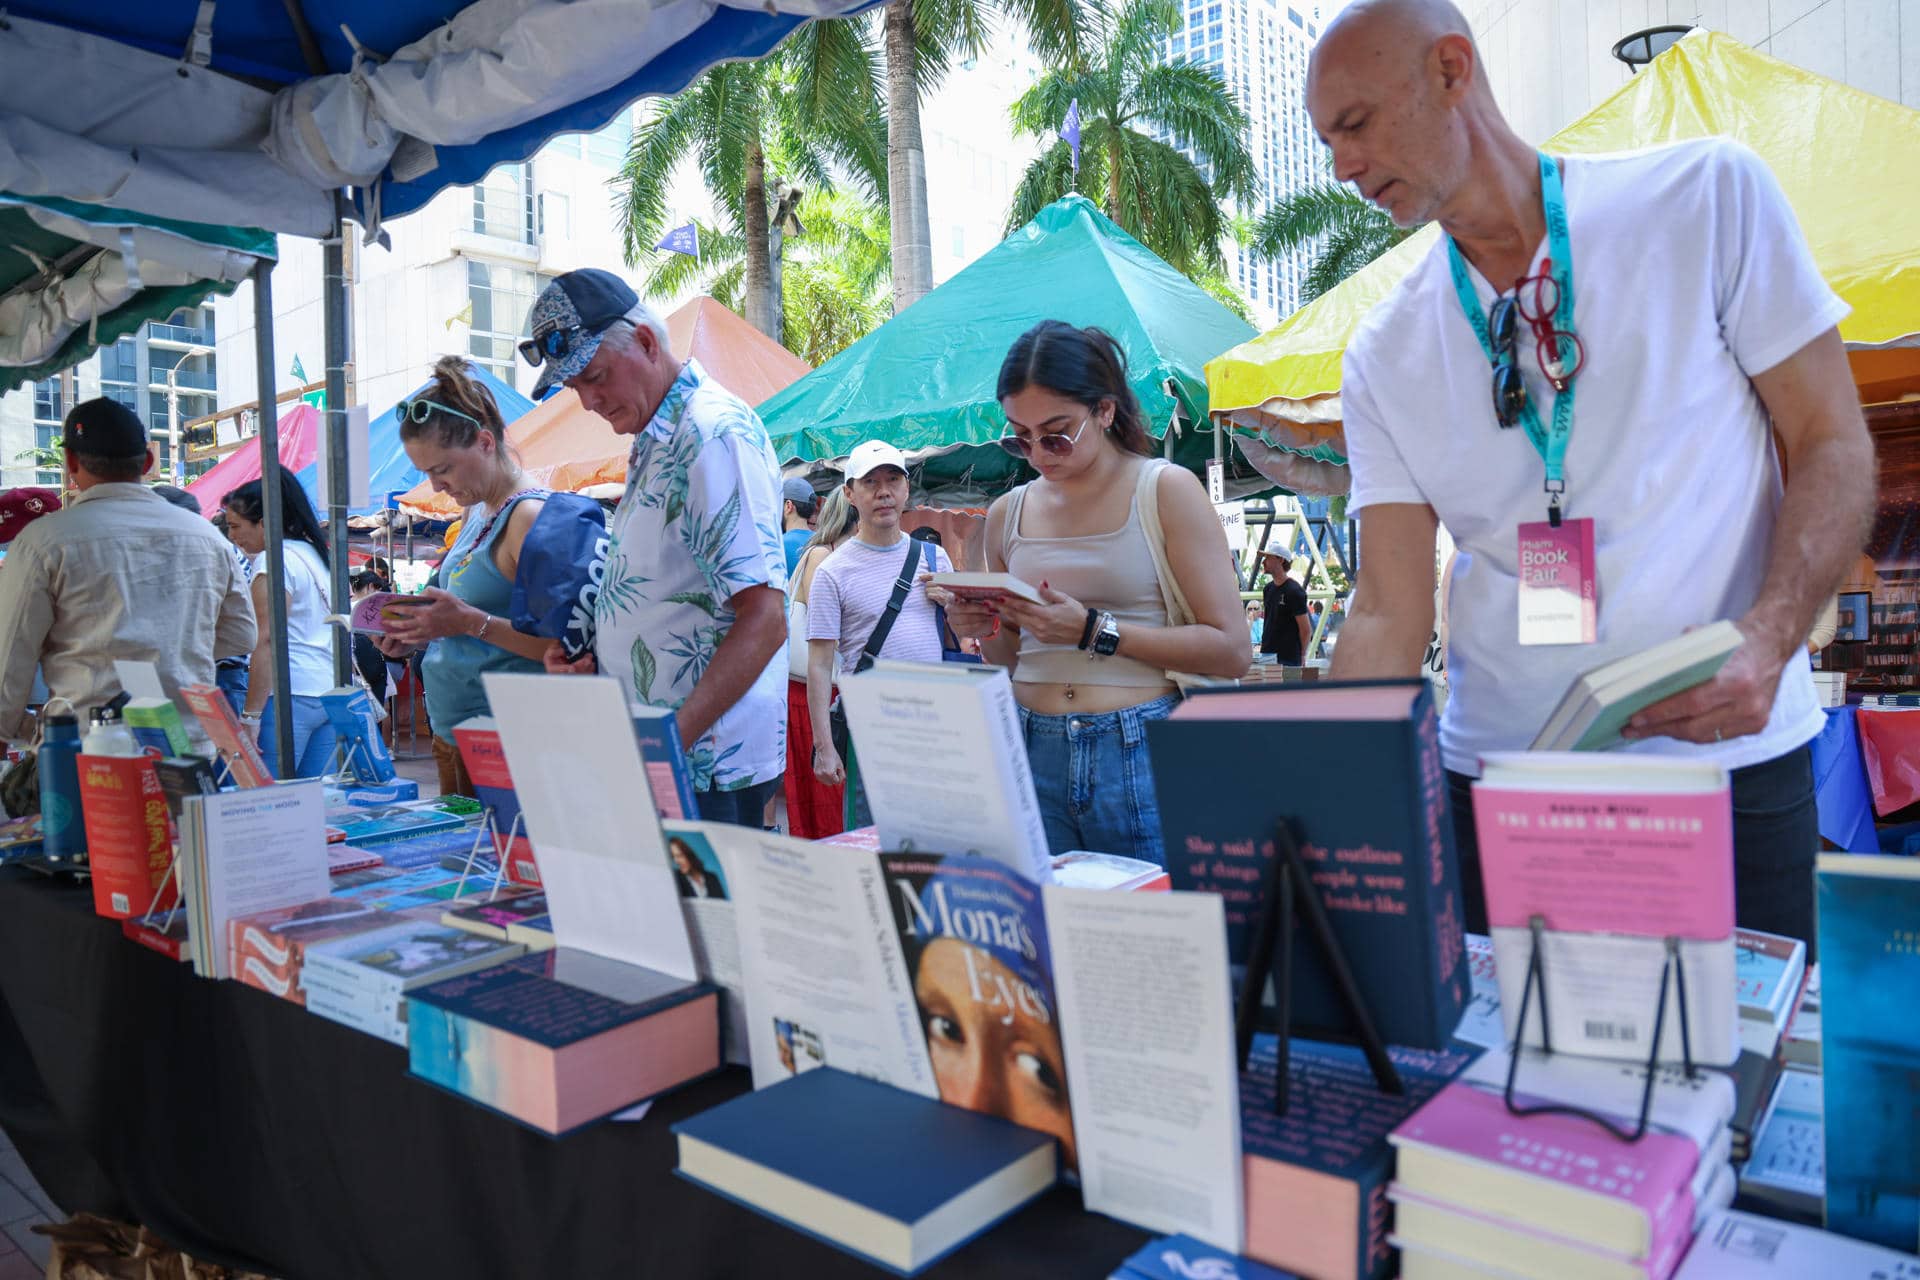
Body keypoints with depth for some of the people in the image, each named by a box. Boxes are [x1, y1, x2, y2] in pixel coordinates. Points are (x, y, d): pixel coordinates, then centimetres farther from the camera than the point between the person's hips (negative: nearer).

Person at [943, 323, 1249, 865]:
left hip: (1142, 756, -3)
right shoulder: (1007, 514, 10)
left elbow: (1231, 650, -9)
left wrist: (1093, 629, -14)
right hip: (1033, 754, 3)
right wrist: (988, 632, -1)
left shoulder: (1167, 490, -2)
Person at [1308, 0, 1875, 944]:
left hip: (1727, 763, -1)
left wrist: (1770, 635, -18)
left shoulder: (1709, 194, -1)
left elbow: (1831, 442, 0)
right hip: (1497, 779, 2)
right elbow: (1390, 610, -3)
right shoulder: (1384, 355, 2)